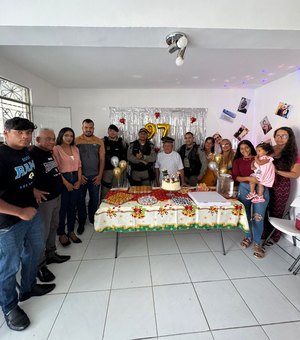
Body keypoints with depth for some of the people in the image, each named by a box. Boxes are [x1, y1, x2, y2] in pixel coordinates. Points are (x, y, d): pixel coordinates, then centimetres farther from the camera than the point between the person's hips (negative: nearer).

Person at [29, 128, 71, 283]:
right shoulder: (32, 154, -17)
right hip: (44, 200, -9)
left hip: (56, 196, 9)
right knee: (43, 232, 3)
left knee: (53, 227, 20)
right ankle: (39, 265, 20)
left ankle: (50, 254, 38)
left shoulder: (49, 153, 11)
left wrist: (60, 183, 18)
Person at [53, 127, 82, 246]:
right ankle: (61, 234, 21)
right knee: (62, 207, 4)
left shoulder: (75, 149, 10)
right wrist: (66, 183, -12)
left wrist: (79, 180, 1)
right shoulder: (56, 149, -6)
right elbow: (56, 168, -11)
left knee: (72, 206, 12)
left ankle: (71, 231, 26)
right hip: (62, 179, -5)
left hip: (75, 179, 5)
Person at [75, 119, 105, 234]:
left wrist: (100, 175, -3)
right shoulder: (76, 141, -2)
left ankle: (92, 218, 31)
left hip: (95, 176, 2)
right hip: (81, 176, -1)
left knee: (94, 199, 11)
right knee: (80, 199, 8)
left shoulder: (99, 142, 3)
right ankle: (81, 223, 23)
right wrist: (79, 175, -8)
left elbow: (102, 159, 3)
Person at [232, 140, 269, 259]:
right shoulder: (237, 161, 12)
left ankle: (257, 242, 4)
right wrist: (248, 178, -16)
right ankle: (248, 236, 27)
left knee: (258, 216, -9)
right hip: (244, 188, 2)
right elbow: (235, 177, 0)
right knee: (245, 214, 8)